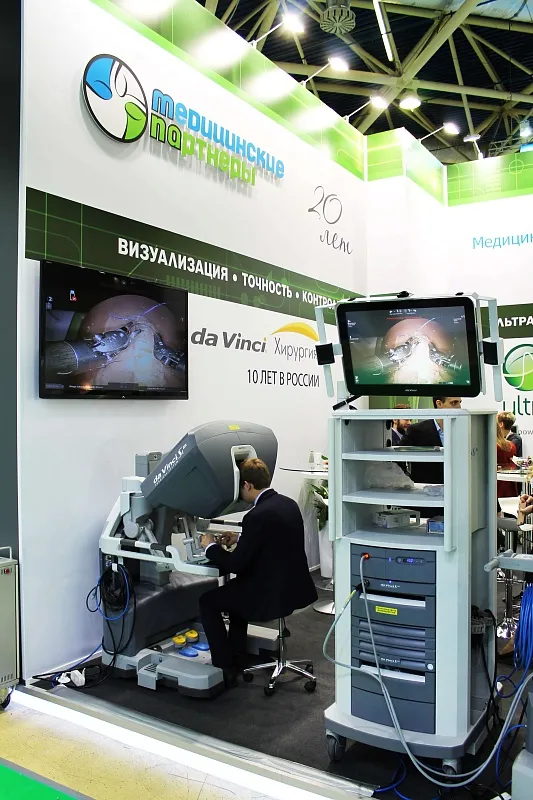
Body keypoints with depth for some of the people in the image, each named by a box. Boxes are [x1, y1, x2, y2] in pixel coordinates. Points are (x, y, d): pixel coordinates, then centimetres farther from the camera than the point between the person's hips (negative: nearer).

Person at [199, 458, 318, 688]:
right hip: (294, 587, 9)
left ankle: (225, 669, 14)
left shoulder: (257, 515, -23)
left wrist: (210, 546, -2)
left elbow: (236, 565, -18)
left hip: (272, 594, -9)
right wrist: (241, 539, 20)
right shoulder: (288, 503, 4)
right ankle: (236, 658, 35)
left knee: (207, 601, 9)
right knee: (235, 589, 30)